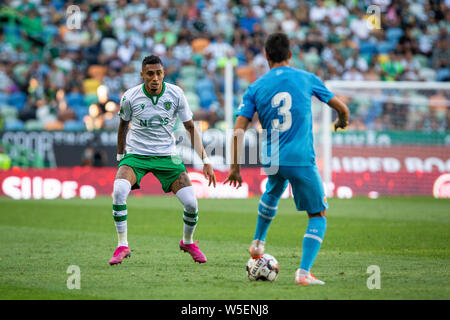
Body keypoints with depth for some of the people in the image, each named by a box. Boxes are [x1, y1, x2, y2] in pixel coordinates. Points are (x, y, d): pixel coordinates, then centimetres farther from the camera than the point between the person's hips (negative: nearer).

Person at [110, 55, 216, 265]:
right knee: (119, 190, -30)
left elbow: (191, 128, 1)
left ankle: (187, 242, 21)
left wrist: (205, 161, -4)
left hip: (166, 155, 1)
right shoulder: (130, 97, -11)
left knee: (191, 203, -12)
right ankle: (122, 246, -16)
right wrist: (120, 157, 15)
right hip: (136, 154, -1)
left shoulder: (175, 94, -9)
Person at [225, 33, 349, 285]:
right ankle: (304, 272, -10)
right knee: (318, 215, 6)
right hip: (302, 160, -3)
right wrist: (342, 121, 34)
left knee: (273, 193, 36)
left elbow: (239, 129, -1)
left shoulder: (255, 88, 5)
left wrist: (234, 166, 5)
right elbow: (342, 108, 10)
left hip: (272, 160, 3)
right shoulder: (307, 79, 2)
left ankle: (258, 243, 45)